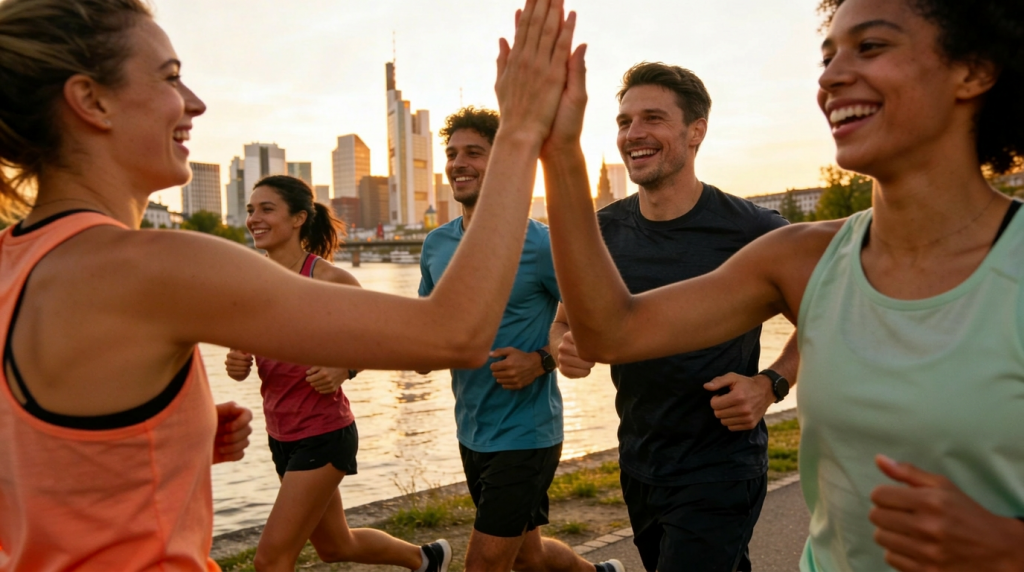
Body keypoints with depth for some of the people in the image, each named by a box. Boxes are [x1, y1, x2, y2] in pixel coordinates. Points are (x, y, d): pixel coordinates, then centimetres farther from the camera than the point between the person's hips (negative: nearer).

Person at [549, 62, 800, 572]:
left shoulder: (754, 232, -15)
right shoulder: (602, 230, -3)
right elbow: (565, 322, 8)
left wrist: (771, 384, -16)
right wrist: (564, 347, -14)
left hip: (719, 474, -4)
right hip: (638, 468, 5)